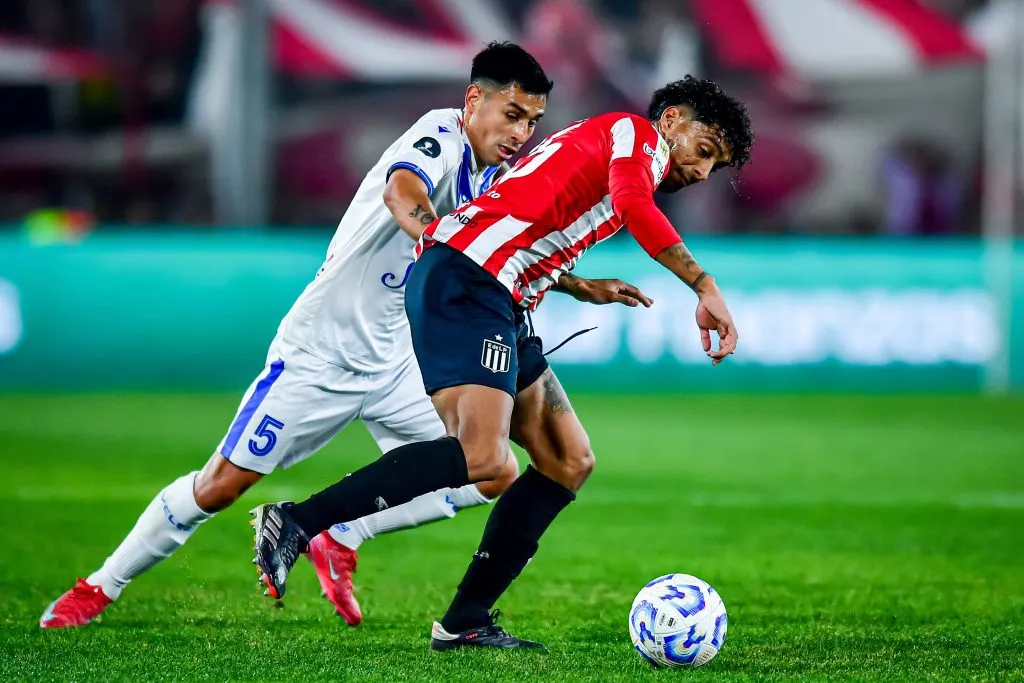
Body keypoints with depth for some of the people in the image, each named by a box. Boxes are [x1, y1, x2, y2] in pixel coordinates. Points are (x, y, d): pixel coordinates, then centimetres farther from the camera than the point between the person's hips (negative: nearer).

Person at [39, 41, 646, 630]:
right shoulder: (441, 135, -19)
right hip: (319, 355, -8)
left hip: (393, 363, 8)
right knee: (220, 485, -3)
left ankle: (341, 541, 7)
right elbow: (402, 191, -43)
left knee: (495, 476, -3)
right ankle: (99, 588, 15)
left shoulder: (493, 179, 5)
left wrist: (583, 287, 12)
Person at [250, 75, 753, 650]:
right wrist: (706, 286, -21)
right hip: (465, 283, -11)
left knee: (569, 463, 9)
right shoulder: (638, 134, 3)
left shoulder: (600, 148, 31)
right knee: (482, 457, -26)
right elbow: (634, 204, -20)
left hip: (501, 306, 11)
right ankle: (295, 523, -23)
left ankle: (465, 621, 6)